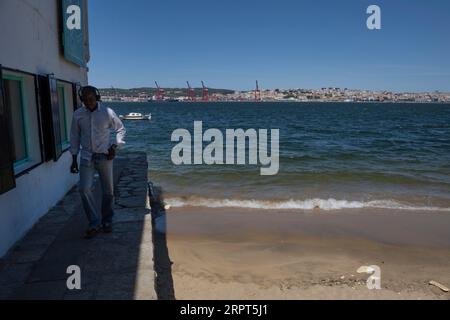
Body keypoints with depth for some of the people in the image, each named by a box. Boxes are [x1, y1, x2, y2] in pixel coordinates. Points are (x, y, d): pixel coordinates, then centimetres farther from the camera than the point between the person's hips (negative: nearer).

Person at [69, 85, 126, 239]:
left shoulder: (107, 112, -6)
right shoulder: (78, 114, 0)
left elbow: (121, 129, 6)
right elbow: (74, 137, 7)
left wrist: (115, 147, -7)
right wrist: (74, 159, 6)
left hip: (104, 157, -1)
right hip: (87, 158, 1)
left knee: (108, 191, 6)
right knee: (84, 189, -12)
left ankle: (107, 221, 26)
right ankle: (94, 224, 1)